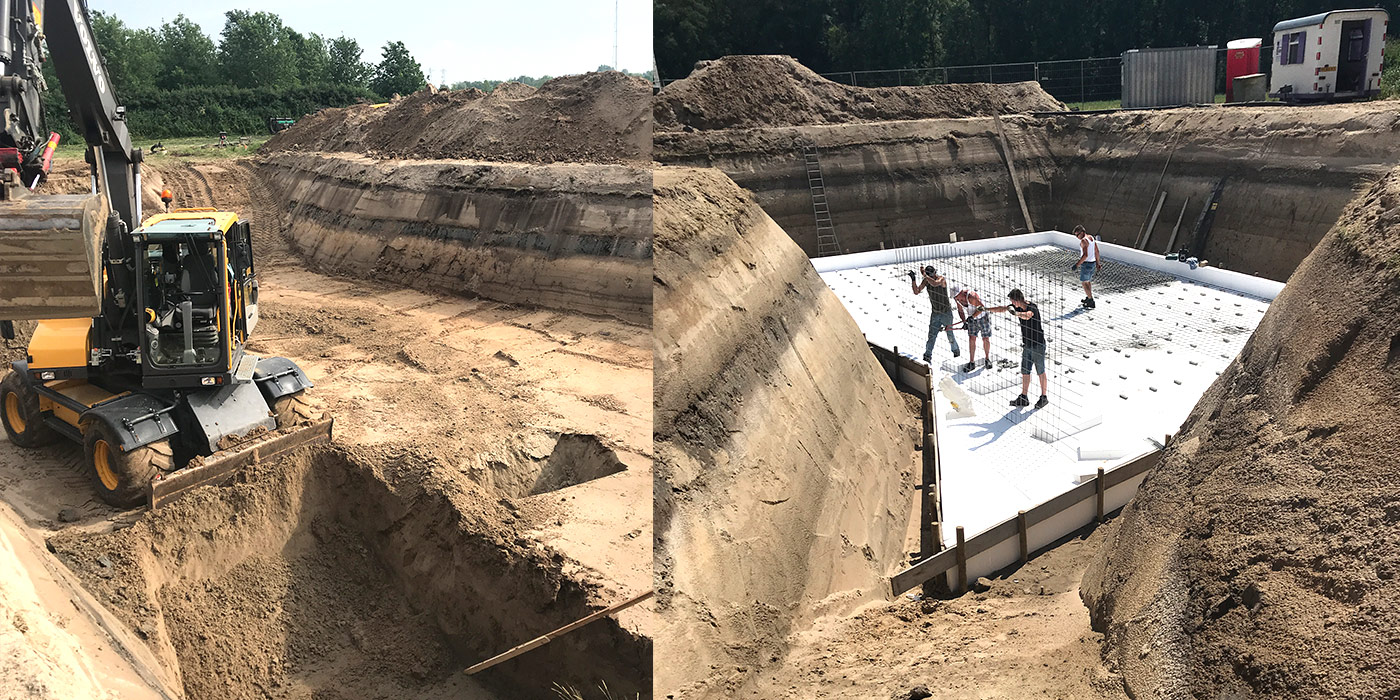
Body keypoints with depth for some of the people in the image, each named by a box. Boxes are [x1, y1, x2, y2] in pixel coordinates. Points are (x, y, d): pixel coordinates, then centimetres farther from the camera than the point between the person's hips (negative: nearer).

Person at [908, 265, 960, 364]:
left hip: (946, 312, -3)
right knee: (932, 335, -5)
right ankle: (928, 356, -7)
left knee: (950, 334, 10)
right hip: (935, 313, 4)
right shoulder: (926, 280, -3)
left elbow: (935, 283, -41)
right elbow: (916, 291, -9)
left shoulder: (941, 279, -18)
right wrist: (913, 279, -21)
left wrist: (924, 274, -37)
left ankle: (956, 351, 34)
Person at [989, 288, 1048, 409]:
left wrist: (1015, 313, -58)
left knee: (1041, 372, 2)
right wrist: (986, 309, 13)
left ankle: (1044, 397, 13)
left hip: (1038, 345, -8)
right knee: (1025, 372, 12)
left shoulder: (1032, 306, -21)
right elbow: (1002, 308, 13)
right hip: (1027, 345, 8)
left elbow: (1027, 316, -43)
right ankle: (1023, 398, 19)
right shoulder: (1017, 307, 2)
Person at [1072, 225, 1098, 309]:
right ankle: (1088, 298, 35)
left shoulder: (1083, 240, -21)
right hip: (1093, 263, 9)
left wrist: (1077, 265, -27)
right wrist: (1097, 264, 20)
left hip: (1086, 264, -9)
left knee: (1084, 282, 1)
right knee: (1088, 281, 23)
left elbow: (1085, 255, -29)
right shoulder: (1092, 238, 8)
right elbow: (1097, 252, 13)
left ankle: (1091, 302, 1)